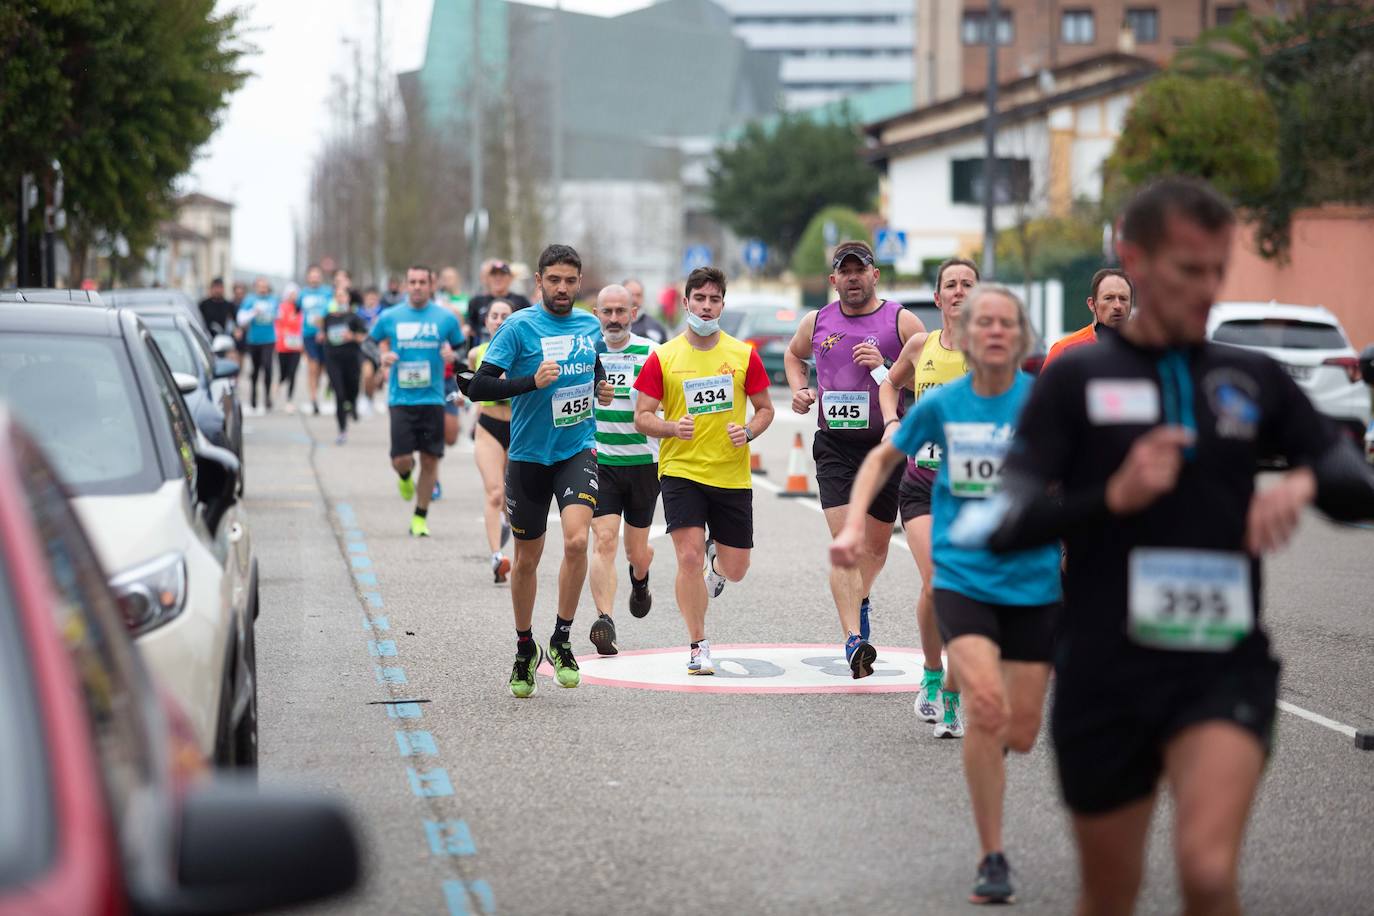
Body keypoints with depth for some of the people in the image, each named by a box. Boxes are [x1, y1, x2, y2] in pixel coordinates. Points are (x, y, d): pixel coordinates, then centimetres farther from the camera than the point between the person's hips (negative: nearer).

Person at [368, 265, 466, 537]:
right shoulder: (390, 317, 3)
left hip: (433, 399, 0)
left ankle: (420, 517, 16)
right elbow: (379, 341, 19)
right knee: (400, 460, -9)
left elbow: (459, 350, 13)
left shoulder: (446, 318, 3)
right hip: (401, 399, 0)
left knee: (430, 459, 1)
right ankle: (405, 476, 29)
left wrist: (451, 355, -9)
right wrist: (384, 356, -3)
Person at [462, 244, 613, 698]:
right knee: (527, 558, 9)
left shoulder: (590, 325, 6)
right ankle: (525, 649, 29)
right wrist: (532, 381, -26)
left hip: (577, 451, 2)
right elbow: (478, 387, -15)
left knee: (576, 540, -21)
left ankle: (562, 641, -5)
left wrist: (598, 390, 7)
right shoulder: (519, 326, -9)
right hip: (529, 456, -2)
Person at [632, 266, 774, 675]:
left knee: (735, 569, 7)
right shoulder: (663, 358, -1)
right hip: (681, 471, -2)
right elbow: (641, 417, 1)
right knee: (688, 557, -14)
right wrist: (672, 428, -19)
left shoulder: (744, 355, 2)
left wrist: (748, 432, -11)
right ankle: (698, 647, 0)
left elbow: (765, 408, 10)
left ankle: (716, 556, 46)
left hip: (732, 476, 2)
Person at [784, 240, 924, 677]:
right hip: (835, 447, 0)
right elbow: (793, 354, 30)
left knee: (877, 543, 13)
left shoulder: (901, 321, -2)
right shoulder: (816, 322, 7)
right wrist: (800, 389, 11)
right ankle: (854, 640, -21)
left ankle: (860, 601, 45)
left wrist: (885, 368, -18)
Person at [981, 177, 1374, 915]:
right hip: (1103, 676, 0)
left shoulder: (1256, 381, 8)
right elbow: (1006, 527, -5)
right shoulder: (1076, 381, 1)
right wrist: (1113, 497, -21)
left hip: (1224, 668, 0)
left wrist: (1305, 480, -14)